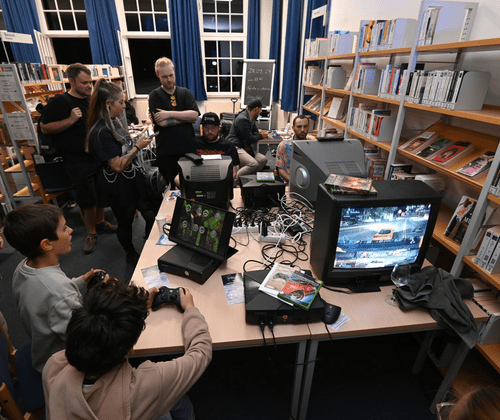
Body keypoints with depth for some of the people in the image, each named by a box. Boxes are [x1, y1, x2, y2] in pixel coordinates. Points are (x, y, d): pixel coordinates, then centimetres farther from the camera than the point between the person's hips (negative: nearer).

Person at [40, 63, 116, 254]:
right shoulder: (59, 101, -8)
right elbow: (45, 128, -9)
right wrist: (71, 120, -21)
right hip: (78, 161, -5)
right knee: (86, 199, 2)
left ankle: (100, 222, 35)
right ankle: (91, 233, 18)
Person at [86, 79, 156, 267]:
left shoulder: (114, 122, 4)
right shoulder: (100, 132, -25)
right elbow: (117, 165, -26)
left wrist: (139, 140, 7)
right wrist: (138, 147, -21)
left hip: (132, 179, 8)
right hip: (118, 187, -8)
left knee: (152, 215, 12)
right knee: (125, 223, 13)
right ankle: (131, 254, 38)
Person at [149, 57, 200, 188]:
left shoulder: (185, 93, 10)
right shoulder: (155, 96, 3)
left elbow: (194, 115, -6)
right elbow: (162, 122, -12)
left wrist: (169, 114, -11)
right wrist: (186, 116, -5)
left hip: (188, 148, 2)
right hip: (166, 152, -2)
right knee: (170, 187, 6)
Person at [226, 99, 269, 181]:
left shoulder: (251, 118, 14)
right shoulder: (242, 119, -16)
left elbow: (254, 131, 26)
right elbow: (250, 139, -16)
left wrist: (258, 131, 1)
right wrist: (261, 136, 1)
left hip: (245, 147, 10)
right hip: (235, 147, -10)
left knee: (263, 160, -9)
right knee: (254, 164, -29)